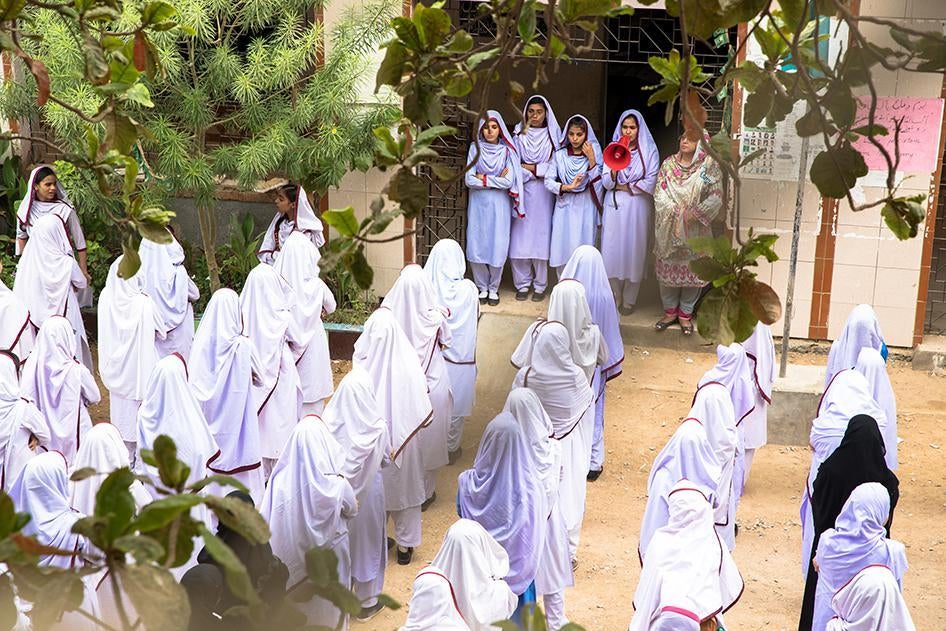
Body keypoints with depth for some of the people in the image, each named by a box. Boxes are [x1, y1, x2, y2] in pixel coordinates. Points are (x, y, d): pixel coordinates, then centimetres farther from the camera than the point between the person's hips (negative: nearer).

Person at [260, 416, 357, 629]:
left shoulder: (280, 479, -23)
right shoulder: (335, 485, -27)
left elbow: (266, 517, -14)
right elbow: (351, 509, -7)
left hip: (289, 554, 2)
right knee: (326, 607, 23)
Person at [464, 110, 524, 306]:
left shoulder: (507, 151, -1)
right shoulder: (475, 148, 1)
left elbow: (508, 181, -11)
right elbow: (469, 180, -6)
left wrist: (484, 179, -10)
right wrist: (497, 180, -10)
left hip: (499, 205, -1)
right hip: (478, 204, 1)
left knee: (498, 248, -1)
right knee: (477, 247, 1)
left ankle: (493, 289, 14)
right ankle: (482, 288, 16)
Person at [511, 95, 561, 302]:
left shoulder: (553, 135, 5)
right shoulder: (518, 134, 7)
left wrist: (531, 168, -6)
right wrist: (539, 171, -8)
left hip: (543, 194, -1)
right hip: (522, 192, 1)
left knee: (540, 237, 0)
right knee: (520, 238, -1)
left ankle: (540, 286, 8)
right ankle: (522, 284, 9)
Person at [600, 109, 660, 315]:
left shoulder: (649, 151, -1)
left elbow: (650, 183, -7)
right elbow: (606, 183, -2)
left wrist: (623, 186, -5)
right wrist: (614, 169, -22)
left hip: (638, 208, -2)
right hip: (614, 207, 2)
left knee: (634, 251, 2)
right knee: (611, 251, 2)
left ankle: (629, 300, 14)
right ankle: (613, 297, 15)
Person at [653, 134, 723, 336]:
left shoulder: (709, 166, -5)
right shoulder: (669, 164, 2)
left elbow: (716, 197, -10)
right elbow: (659, 193, -3)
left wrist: (694, 213, -20)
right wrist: (676, 211, -16)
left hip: (695, 229, -2)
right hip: (669, 227, 2)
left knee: (692, 270, 5)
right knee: (668, 268, 7)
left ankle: (685, 313, 18)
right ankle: (670, 311, 21)